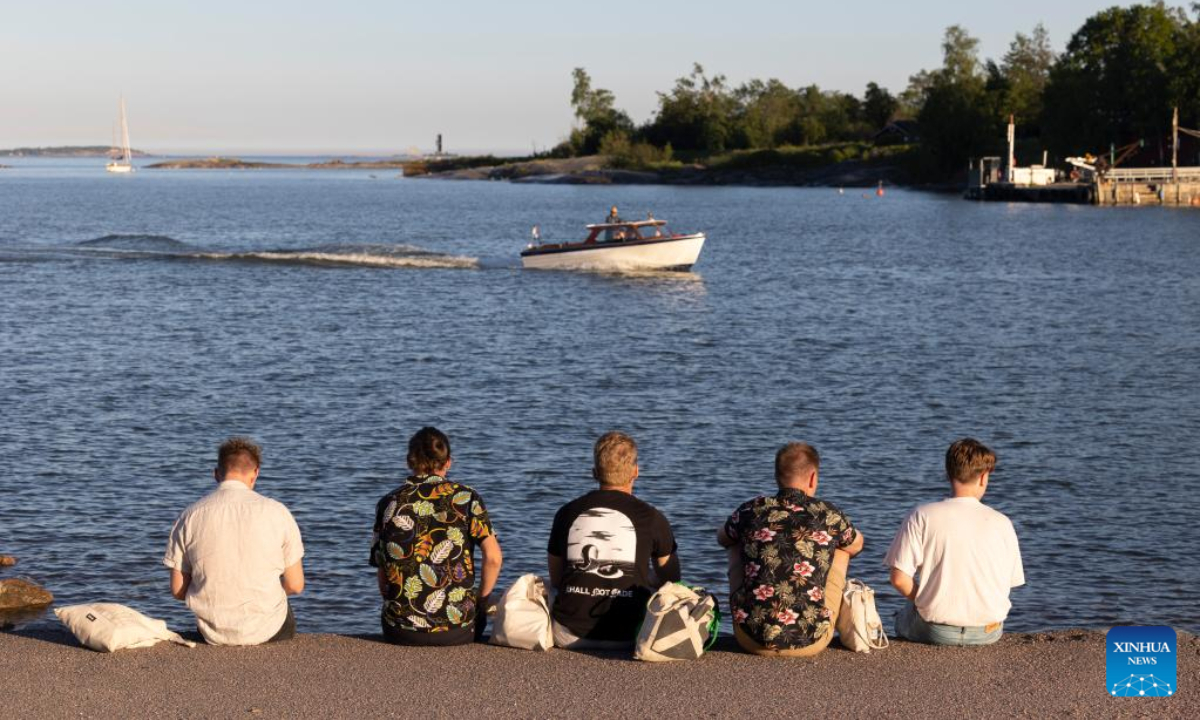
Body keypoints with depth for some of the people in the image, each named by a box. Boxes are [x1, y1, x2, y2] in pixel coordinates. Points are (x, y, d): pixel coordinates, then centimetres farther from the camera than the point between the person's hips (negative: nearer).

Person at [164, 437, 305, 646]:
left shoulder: (190, 516, -4)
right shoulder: (276, 512, -8)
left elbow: (178, 590, 0)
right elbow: (295, 585, -5)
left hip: (213, 633, 2)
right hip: (265, 631, -2)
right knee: (287, 621, 34)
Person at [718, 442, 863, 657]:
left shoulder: (751, 510, 2)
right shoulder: (829, 515, 0)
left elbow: (722, 539, 26)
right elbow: (857, 545, 24)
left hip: (752, 640, 1)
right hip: (811, 643, -1)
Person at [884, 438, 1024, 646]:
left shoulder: (922, 517, -9)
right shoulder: (1001, 523, -5)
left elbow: (899, 579, -11)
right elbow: (1009, 582, 0)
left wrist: (925, 604, 8)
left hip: (935, 631, -3)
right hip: (989, 633, 3)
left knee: (903, 617, 30)